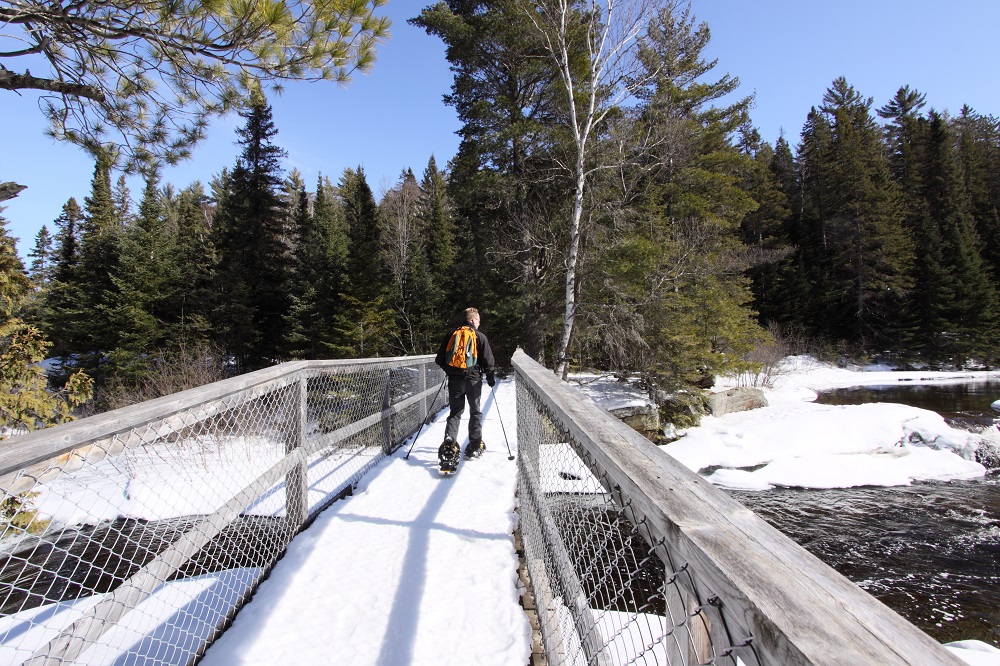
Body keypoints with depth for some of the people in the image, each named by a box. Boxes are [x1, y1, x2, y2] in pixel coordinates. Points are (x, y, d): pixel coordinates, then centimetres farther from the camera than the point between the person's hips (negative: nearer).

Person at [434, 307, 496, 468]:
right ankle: (475, 446, 16)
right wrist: (491, 378, 10)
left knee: (455, 412, 8)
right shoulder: (480, 336, -3)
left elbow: (440, 359, 10)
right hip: (473, 379, -2)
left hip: (454, 380, 2)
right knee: (475, 412, 13)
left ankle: (449, 442, -14)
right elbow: (488, 361, -4)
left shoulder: (452, 334, 7)